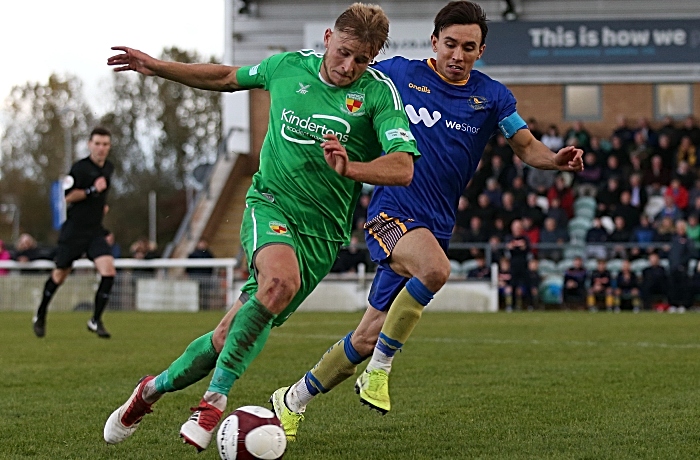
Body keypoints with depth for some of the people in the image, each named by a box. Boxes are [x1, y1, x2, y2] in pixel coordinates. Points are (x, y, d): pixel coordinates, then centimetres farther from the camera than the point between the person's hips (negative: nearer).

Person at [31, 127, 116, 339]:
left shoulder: (109, 168, 9)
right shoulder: (80, 167, -13)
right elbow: (66, 196, -18)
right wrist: (92, 190, -24)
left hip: (96, 230, 5)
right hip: (74, 231, -5)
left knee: (108, 271, -15)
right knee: (60, 275, 8)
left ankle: (96, 320, -3)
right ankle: (40, 316, 30)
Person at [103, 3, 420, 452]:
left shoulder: (379, 92, -8)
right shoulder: (289, 66, 2)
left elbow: (403, 169, -19)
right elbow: (227, 77, 22)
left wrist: (351, 168, -37)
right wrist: (157, 67, 19)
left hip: (323, 230, 0)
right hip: (271, 203, 0)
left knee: (233, 334, -5)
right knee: (280, 280, -33)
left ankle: (155, 388, 16)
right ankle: (216, 399, -22)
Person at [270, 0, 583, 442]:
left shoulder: (491, 96, 7)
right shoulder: (399, 73, -1)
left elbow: (527, 146, 7)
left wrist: (555, 159, -15)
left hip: (435, 227, 4)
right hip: (391, 211, -4)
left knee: (368, 338, 4)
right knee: (435, 268, -37)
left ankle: (293, 399, 25)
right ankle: (379, 368, -18)